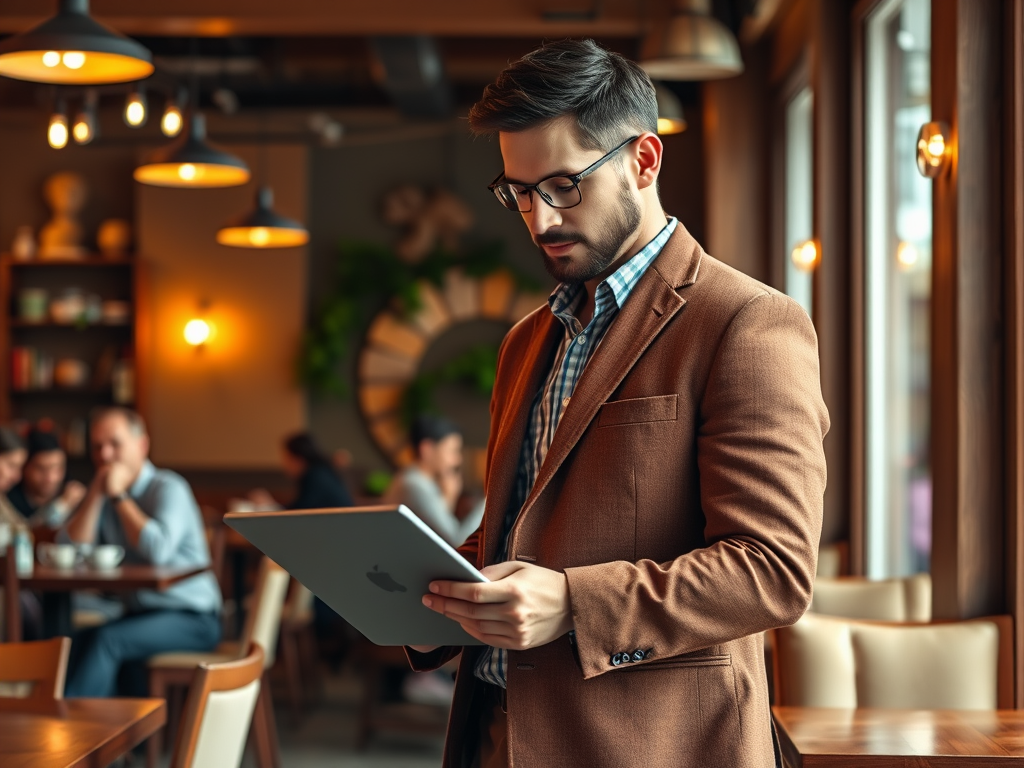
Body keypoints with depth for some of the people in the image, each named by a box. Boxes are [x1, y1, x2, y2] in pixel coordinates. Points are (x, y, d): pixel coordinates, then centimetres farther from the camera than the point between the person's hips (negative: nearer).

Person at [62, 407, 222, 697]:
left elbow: (157, 550, -27)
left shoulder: (168, 488, -9)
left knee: (105, 639, -31)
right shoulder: (101, 494, 12)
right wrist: (97, 492, -8)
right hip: (139, 613, 6)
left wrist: (118, 495, -16)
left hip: (192, 619, -6)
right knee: (79, 642, -25)